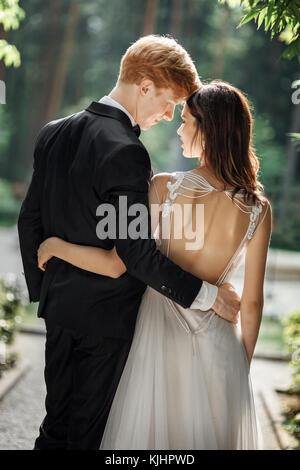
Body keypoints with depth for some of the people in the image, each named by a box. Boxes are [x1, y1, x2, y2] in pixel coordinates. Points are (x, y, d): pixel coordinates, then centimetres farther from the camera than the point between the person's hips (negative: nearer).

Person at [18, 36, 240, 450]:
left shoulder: (53, 133, 2)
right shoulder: (125, 152, -24)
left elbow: (30, 219, 8)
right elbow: (137, 253, -26)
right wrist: (208, 294, -17)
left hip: (59, 307, 7)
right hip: (107, 315, -7)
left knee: (56, 421, 20)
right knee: (88, 430, 11)